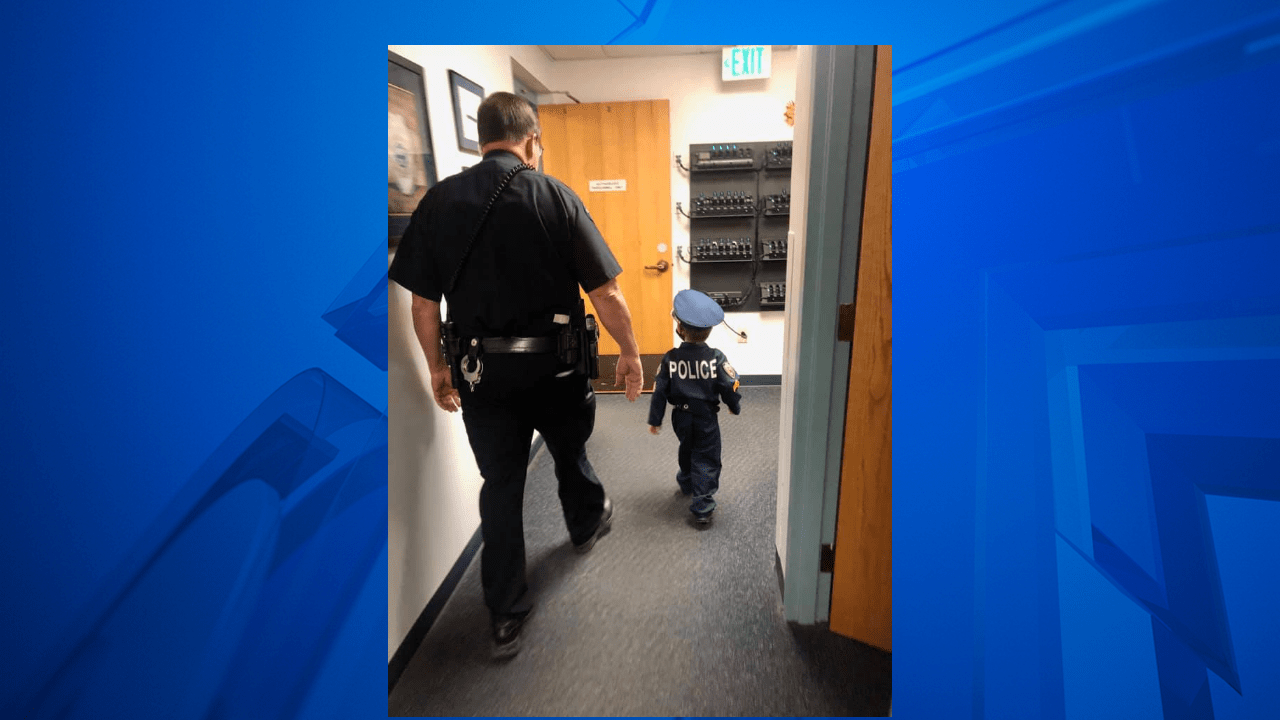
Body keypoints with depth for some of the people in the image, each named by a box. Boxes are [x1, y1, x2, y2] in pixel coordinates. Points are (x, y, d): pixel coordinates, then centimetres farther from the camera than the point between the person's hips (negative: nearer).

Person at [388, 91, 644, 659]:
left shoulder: (439, 201, -2)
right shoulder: (556, 196, -9)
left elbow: (423, 302, 1)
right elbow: (606, 294, -11)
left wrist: (437, 367, 14)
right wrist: (630, 353, 2)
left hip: (482, 371, 2)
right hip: (555, 365, -1)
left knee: (500, 487, 12)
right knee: (570, 453, 25)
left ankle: (506, 618, 22)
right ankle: (588, 524, 54)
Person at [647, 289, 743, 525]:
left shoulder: (670, 358, -10)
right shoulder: (715, 358, -14)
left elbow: (660, 390, -6)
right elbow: (730, 386, -9)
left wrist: (655, 419, 4)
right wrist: (735, 406, 11)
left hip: (681, 416, 3)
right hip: (706, 417, -3)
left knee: (687, 449, 28)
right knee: (706, 459, 5)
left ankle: (686, 483, 50)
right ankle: (703, 507, 2)